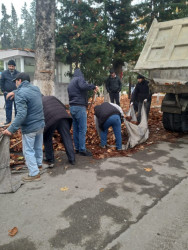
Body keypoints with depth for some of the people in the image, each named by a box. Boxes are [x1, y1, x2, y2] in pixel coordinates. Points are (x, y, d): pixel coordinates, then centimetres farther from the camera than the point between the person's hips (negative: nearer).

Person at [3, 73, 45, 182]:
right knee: (38, 147, 24)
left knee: (28, 150, 5)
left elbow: (21, 114, -28)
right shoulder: (36, 88, 5)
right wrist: (15, 92, 36)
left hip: (29, 128, -8)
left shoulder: (20, 94, -19)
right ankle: (38, 163, 43)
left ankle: (34, 174, 11)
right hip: (41, 124, 8)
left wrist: (11, 129, -25)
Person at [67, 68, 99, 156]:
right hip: (80, 107, -9)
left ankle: (77, 148, 20)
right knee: (82, 129, -4)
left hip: (72, 107, 9)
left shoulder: (70, 83, 23)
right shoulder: (79, 78, -3)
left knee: (75, 129, 13)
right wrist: (93, 86, -13)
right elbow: (83, 86, -24)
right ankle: (82, 149, -1)